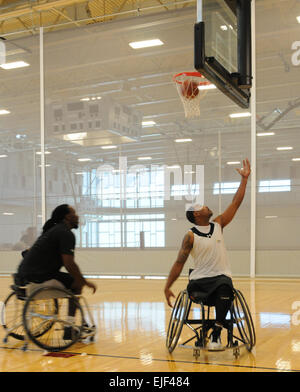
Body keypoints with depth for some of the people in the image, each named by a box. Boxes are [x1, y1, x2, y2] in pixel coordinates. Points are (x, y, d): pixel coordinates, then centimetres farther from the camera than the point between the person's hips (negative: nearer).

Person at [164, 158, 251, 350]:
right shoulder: (191, 236, 0)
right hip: (200, 279, -1)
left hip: (221, 276, 2)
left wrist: (244, 178, 4)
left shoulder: (218, 225, 10)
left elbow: (236, 203, 7)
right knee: (192, 290, -37)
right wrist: (167, 287, -7)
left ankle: (216, 334, -30)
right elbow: (179, 263, -1)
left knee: (225, 287, -35)